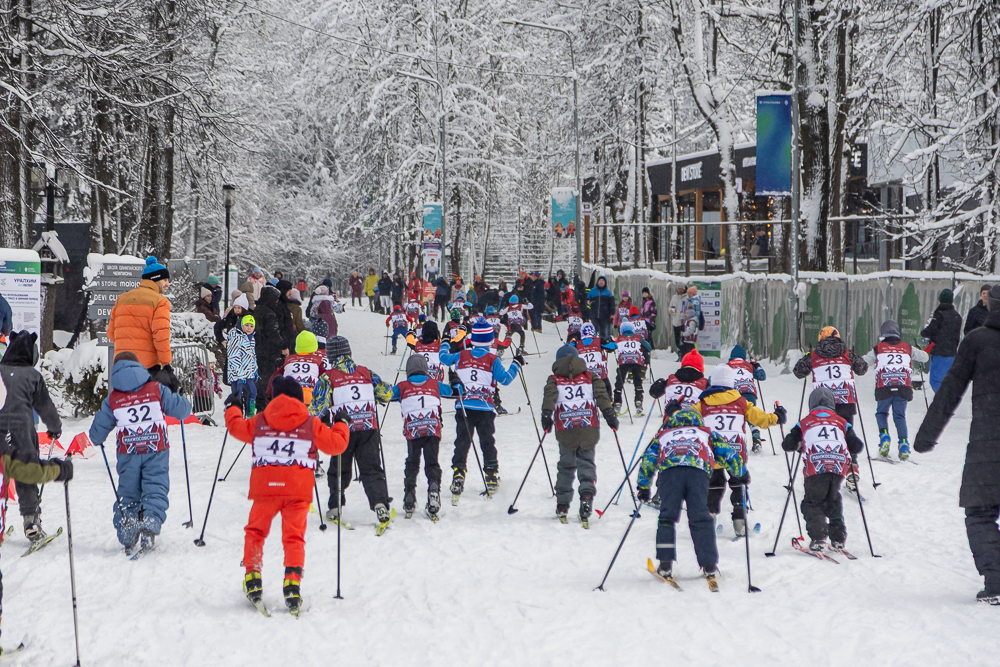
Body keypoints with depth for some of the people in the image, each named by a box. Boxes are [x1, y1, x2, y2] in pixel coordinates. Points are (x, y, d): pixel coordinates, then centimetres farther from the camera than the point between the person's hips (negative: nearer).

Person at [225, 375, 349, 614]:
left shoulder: (259, 422, 7)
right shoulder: (311, 424, 4)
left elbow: (237, 427, 23)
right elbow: (336, 444, 9)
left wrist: (232, 408, 43)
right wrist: (341, 424, 29)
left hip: (265, 488, 0)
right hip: (298, 490, 0)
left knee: (255, 532, 16)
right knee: (294, 537, 4)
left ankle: (252, 576, 8)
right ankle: (292, 580, -12)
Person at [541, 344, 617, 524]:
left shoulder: (554, 380, 10)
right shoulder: (590, 377, 13)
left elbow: (549, 396, -8)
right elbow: (602, 394, 0)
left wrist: (546, 415, -14)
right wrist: (610, 414, -2)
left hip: (566, 430, 0)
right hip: (589, 429, 0)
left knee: (566, 465, 12)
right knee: (587, 463, 5)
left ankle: (562, 505, 12)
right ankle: (587, 494, -20)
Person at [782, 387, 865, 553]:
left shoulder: (804, 423, 17)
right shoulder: (842, 422, 22)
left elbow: (787, 445, 16)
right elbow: (857, 446, 20)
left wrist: (799, 446, 37)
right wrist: (851, 456, 42)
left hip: (815, 468, -2)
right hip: (839, 466, 2)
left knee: (812, 503, 11)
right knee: (833, 501, 24)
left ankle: (818, 538, -7)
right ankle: (838, 538, 17)